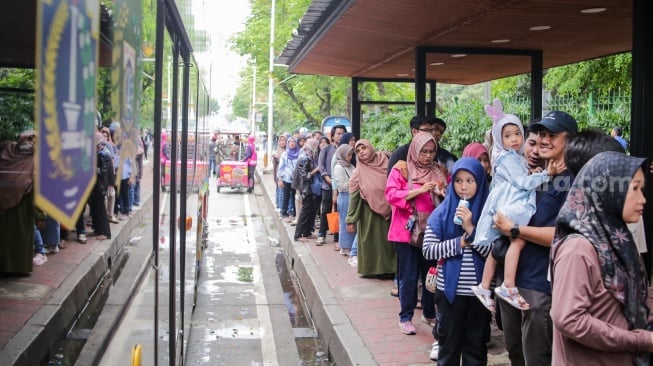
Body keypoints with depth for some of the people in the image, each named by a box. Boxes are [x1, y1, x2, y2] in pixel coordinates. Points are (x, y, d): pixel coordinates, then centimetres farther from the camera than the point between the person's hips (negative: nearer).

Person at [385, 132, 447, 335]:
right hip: (407, 231, -4)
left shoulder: (439, 172, 10)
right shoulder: (401, 169, -1)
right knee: (408, 277, 0)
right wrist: (419, 190, -20)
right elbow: (391, 194, -13)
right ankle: (405, 317, 11)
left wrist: (442, 193, -12)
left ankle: (429, 313, 26)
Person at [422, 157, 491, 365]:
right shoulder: (442, 212, -1)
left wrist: (471, 229, -19)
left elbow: (494, 253, -11)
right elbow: (428, 250, -7)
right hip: (450, 290, 0)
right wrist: (460, 242, -13)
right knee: (448, 344, 11)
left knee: (476, 346, 12)